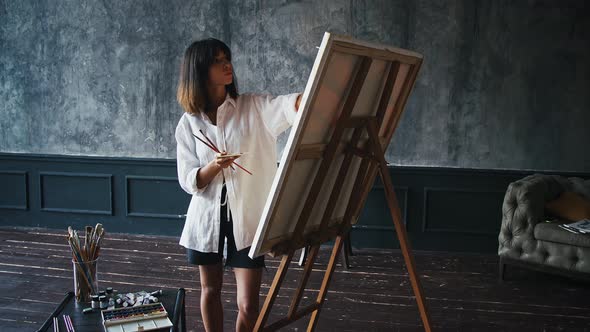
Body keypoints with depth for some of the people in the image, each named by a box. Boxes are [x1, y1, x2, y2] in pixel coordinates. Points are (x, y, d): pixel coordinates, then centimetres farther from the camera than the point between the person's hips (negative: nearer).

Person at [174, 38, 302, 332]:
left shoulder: (254, 107, -4)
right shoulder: (189, 123, 0)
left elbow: (290, 106, -25)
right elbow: (188, 181, -4)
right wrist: (214, 166, -24)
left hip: (248, 217, -2)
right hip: (208, 217, 2)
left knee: (248, 305, -1)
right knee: (210, 290, 19)